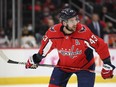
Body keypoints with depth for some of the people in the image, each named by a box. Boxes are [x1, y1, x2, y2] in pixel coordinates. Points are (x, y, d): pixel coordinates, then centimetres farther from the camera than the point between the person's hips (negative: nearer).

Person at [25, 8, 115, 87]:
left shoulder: (83, 31, -31)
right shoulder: (53, 32, -22)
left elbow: (101, 45, -23)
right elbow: (46, 46, 0)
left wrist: (107, 64, -23)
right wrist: (36, 59, 9)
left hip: (85, 66, -3)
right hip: (63, 65, 3)